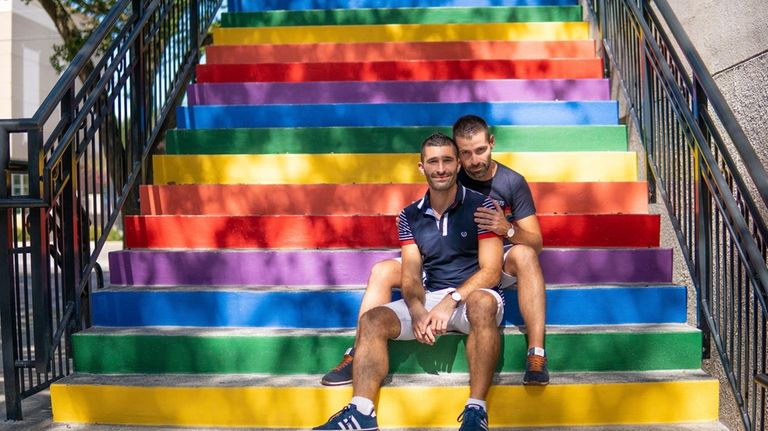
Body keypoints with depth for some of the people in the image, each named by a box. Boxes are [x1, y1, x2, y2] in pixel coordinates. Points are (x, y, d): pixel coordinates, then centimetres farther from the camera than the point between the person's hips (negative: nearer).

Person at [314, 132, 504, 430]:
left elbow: (491, 271, -11)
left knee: (481, 305, -39)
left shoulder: (480, 206, -4)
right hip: (431, 298, 4)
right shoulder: (410, 216, 7)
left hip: (474, 296, -4)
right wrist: (417, 310, -21)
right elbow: (410, 275, 1)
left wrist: (451, 301, -25)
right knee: (373, 320, -17)